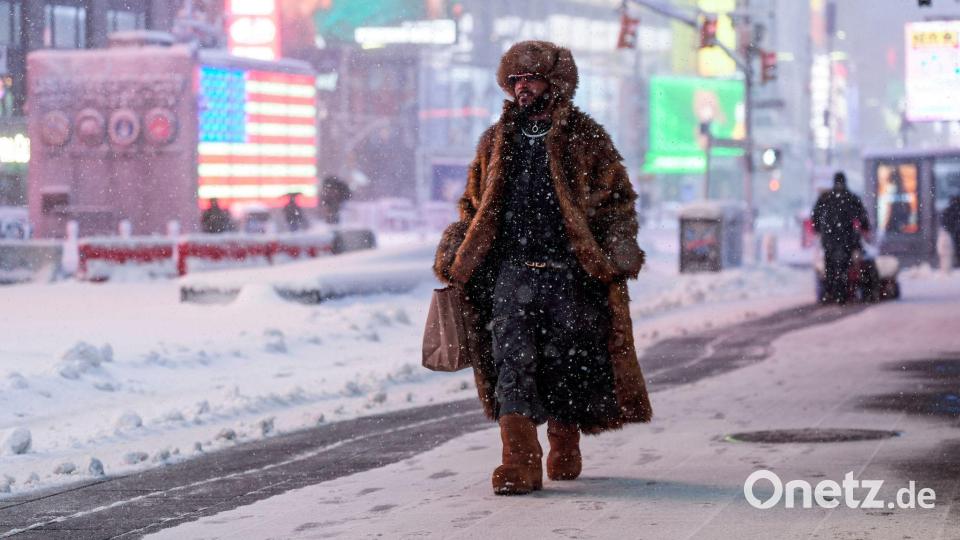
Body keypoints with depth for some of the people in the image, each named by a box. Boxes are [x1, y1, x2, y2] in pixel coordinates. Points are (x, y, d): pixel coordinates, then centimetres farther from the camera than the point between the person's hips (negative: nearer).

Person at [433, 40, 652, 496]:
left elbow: (618, 200, 7)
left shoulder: (586, 138, 5)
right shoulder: (496, 141, 15)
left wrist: (618, 248, -7)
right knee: (511, 362, -12)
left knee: (567, 363, 5)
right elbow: (473, 206, 21)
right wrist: (453, 255, 11)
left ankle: (565, 447, 27)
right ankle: (520, 462, -18)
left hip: (570, 273, -2)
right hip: (512, 270, 2)